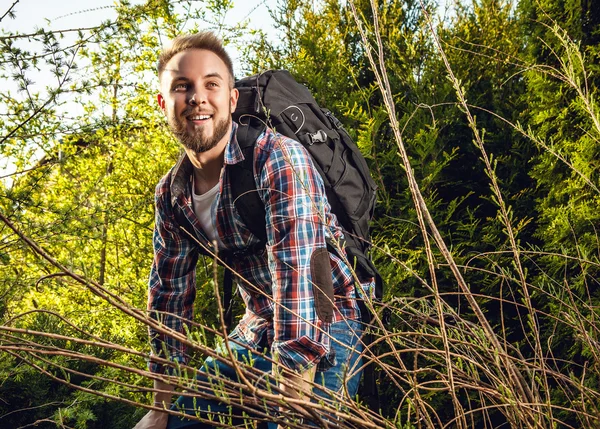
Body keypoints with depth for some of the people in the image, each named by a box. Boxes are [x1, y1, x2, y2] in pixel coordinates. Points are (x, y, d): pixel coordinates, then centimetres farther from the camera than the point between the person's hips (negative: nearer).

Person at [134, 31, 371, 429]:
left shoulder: (279, 159, -22)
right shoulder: (171, 194, -1)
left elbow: (298, 280, -30)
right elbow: (169, 295, 7)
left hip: (323, 326, -6)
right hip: (257, 329, 6)